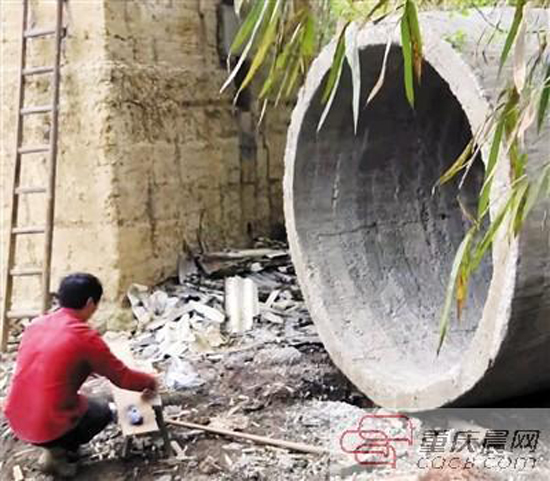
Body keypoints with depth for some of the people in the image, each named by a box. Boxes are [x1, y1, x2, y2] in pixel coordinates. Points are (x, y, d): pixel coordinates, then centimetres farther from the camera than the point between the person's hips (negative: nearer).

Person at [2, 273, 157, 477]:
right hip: (47, 428, -6)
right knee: (103, 412, 22)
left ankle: (56, 448, 15)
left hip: (15, 420, 6)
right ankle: (59, 453, 7)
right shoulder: (85, 337, -15)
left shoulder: (36, 324, 4)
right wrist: (149, 381, 17)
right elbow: (122, 377, -3)